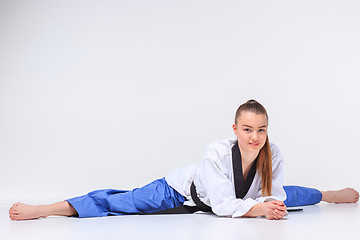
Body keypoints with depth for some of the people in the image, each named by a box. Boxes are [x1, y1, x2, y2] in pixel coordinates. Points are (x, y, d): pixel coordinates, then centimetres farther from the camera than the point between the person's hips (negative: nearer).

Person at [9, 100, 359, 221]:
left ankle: (332, 194, 55)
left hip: (234, 198, 5)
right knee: (122, 203, -15)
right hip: (183, 191, -5)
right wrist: (259, 209, -50)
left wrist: (272, 205, -40)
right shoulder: (217, 152, -39)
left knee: (283, 195, 23)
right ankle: (43, 210, -16)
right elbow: (224, 205, -39)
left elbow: (274, 195, -18)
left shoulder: (273, 155, -27)